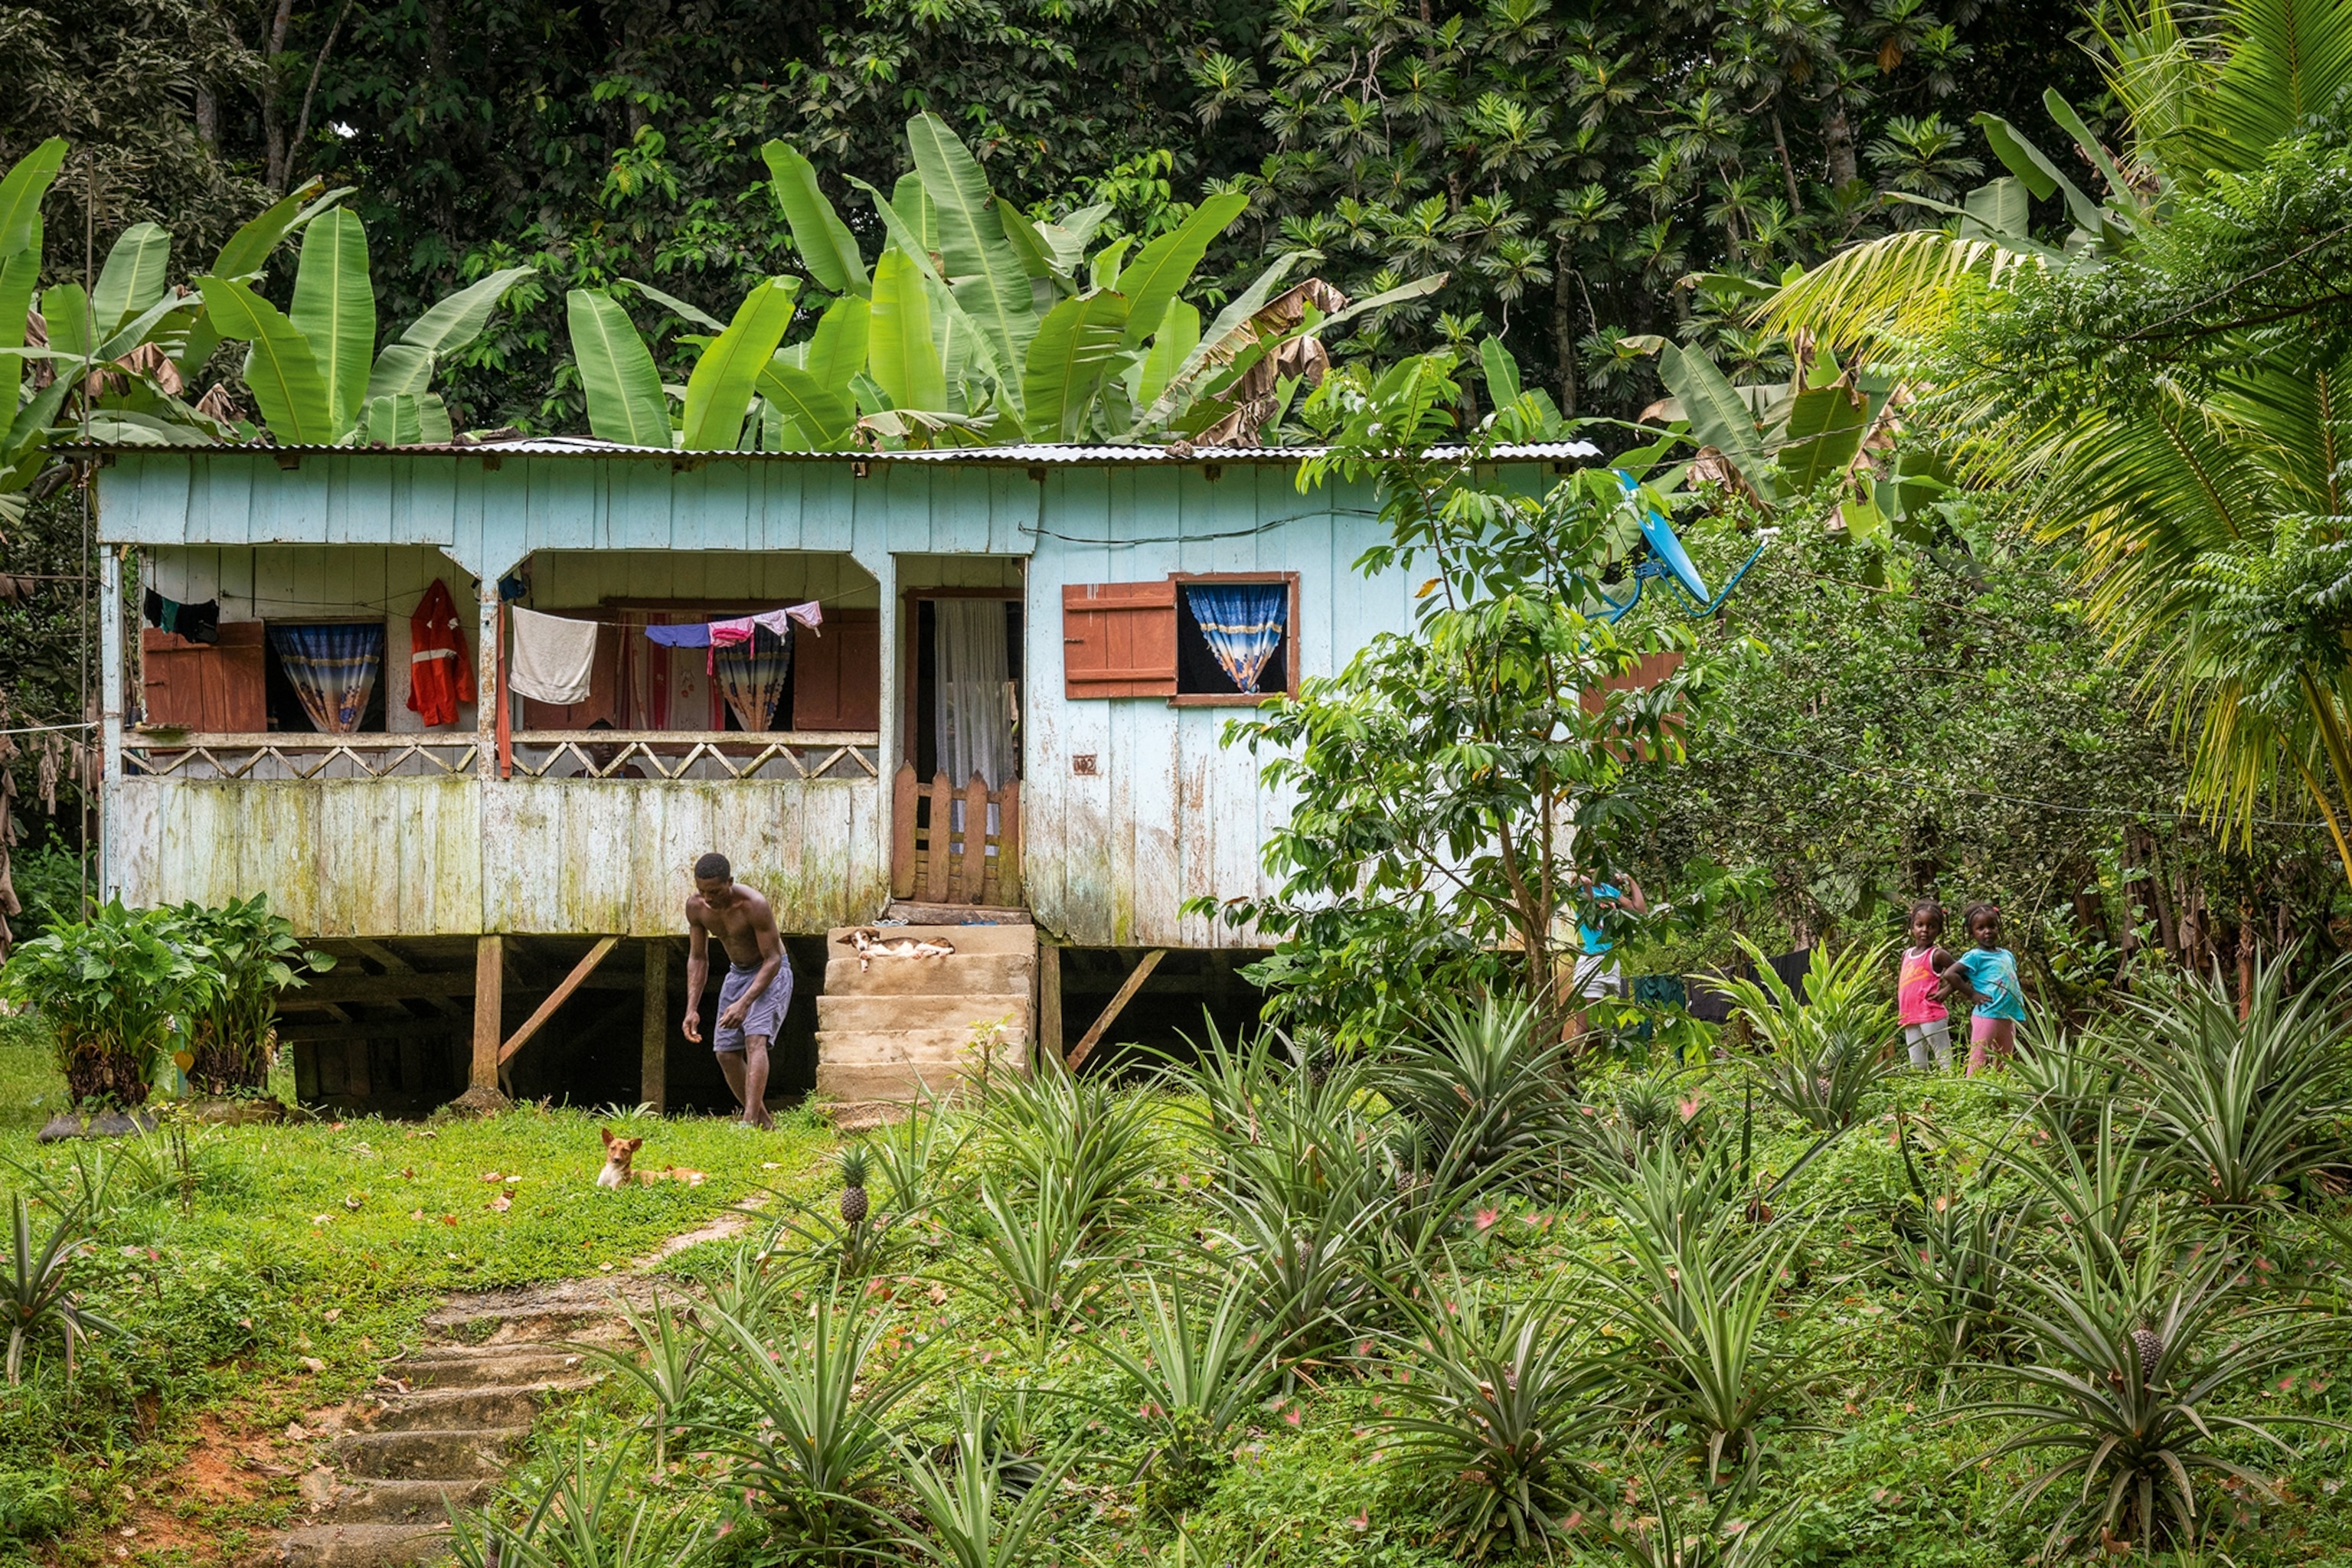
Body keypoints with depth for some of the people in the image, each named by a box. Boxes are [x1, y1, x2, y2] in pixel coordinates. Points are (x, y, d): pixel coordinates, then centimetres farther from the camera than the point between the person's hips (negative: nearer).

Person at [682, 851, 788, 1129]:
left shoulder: (754, 905, -31)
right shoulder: (695, 906, -12)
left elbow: (773, 959, -26)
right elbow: (697, 958, 0)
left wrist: (745, 1003, -34)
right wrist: (692, 1009, -9)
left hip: (770, 973, -7)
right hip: (737, 973, 7)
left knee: (755, 1040, -26)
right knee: (726, 1053, 2)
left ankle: (750, 1120, -37)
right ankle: (764, 1123, 15)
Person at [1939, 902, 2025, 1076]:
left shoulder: (2007, 955, 13)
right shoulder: (1975, 957, -6)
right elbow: (1950, 974, -15)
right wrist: (1973, 994, -12)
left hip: (2009, 1016, 7)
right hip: (1987, 1015, -7)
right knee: (1977, 1062, -8)